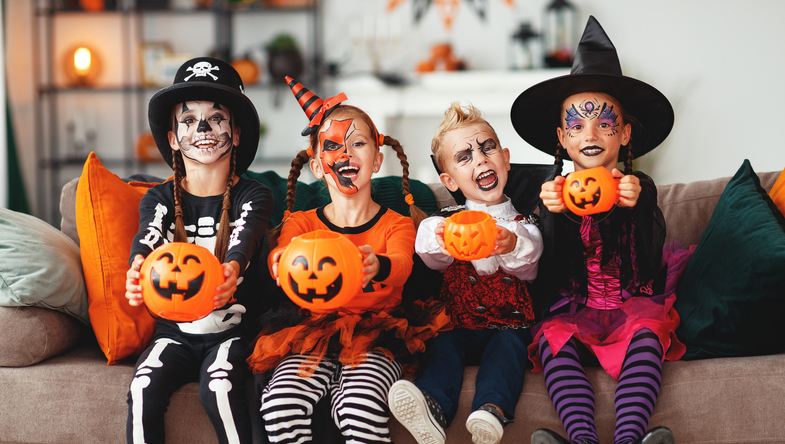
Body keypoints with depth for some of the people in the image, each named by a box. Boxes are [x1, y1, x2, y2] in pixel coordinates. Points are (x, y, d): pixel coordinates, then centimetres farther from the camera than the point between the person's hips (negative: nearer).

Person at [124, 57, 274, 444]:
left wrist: (232, 270, -49)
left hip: (232, 329, -2)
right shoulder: (158, 198, 5)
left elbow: (244, 237, -24)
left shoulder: (252, 196, -1)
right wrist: (138, 268, -44)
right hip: (174, 330, 2)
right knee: (143, 390, -24)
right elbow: (147, 236, -18)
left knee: (218, 386, -31)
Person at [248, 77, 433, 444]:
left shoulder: (396, 225, 8)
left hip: (374, 337, -2)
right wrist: (285, 260, -36)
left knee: (361, 409, -34)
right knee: (280, 402, -29)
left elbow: (402, 265, -14)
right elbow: (279, 256, -8)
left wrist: (378, 266, -42)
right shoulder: (303, 223, 14)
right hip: (313, 336, 2)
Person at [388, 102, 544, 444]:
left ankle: (492, 410, -56)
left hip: (509, 325, 0)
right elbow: (431, 257, -8)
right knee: (444, 346, -27)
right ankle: (433, 408, -54)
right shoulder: (447, 221, 12)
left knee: (507, 346, -30)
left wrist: (513, 247, -33)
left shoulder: (522, 225, 11)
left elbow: (529, 268, -6)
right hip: (459, 323, 1)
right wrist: (439, 241, -35)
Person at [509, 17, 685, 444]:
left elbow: (649, 261, -12)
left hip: (634, 302, -1)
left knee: (646, 332, -32)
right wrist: (556, 213, -28)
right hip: (574, 307, 1)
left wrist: (634, 208, -33)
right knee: (554, 337, -29)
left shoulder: (638, 186, 4)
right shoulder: (558, 190, 7)